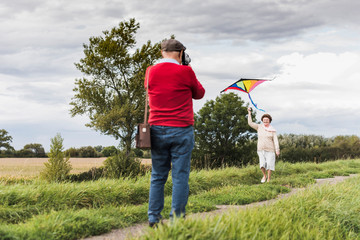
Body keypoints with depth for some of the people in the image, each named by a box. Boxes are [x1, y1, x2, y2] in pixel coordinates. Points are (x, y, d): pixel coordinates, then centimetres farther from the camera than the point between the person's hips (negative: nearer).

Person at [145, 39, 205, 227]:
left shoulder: (151, 72, 4)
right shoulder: (185, 72, -7)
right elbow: (199, 93, 8)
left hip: (157, 130, 4)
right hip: (181, 130, -4)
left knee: (157, 176, 10)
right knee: (180, 176, 2)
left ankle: (154, 218, 12)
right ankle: (177, 218, 3)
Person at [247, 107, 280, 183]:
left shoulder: (272, 130, 1)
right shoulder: (259, 127, 7)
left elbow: (275, 140, -4)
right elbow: (250, 123, 4)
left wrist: (277, 150, -14)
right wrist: (249, 113, 0)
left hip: (270, 150, -1)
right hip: (261, 149, 1)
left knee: (269, 165, -8)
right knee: (262, 164, -13)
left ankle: (268, 180, 2)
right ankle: (264, 175, 14)